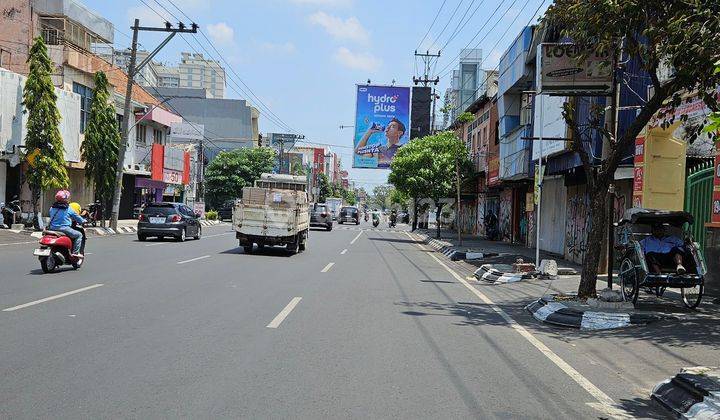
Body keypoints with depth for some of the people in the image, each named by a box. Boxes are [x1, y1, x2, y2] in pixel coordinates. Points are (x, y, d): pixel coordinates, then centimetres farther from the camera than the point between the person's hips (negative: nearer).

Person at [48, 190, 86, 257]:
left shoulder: (52, 208, 10)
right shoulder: (68, 209, -4)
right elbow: (76, 217, 6)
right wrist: (83, 221, 24)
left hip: (52, 228, 6)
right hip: (64, 228, -6)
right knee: (79, 235, 6)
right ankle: (75, 252, -4)